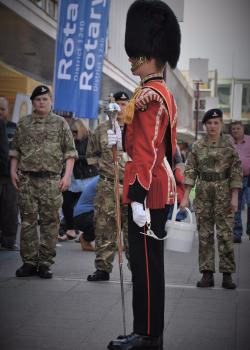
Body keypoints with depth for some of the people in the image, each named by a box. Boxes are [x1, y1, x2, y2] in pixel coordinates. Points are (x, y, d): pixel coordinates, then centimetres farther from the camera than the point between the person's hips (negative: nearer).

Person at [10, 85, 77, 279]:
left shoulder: (60, 123, 6)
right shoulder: (23, 123, 12)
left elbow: (70, 152, 3)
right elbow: (15, 150, 15)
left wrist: (67, 175, -6)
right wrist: (13, 170, 3)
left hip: (51, 179, -1)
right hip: (26, 178, 2)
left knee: (50, 221, -1)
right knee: (28, 221, 2)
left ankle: (45, 263, 6)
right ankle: (29, 262, 9)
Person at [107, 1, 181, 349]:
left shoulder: (148, 95, -14)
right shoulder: (164, 94, 17)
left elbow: (146, 151, -21)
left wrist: (138, 198, -23)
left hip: (148, 192, -10)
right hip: (161, 191, 10)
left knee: (145, 264, -4)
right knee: (149, 262, 13)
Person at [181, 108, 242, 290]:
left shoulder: (229, 145, -1)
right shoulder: (197, 146, 5)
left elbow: (236, 171, -2)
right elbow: (190, 171, 4)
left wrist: (234, 197, -8)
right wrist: (185, 197, -1)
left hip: (224, 192, -2)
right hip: (203, 193, 2)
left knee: (226, 233, -3)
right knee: (204, 234, 4)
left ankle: (227, 275, 6)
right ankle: (207, 274, 10)